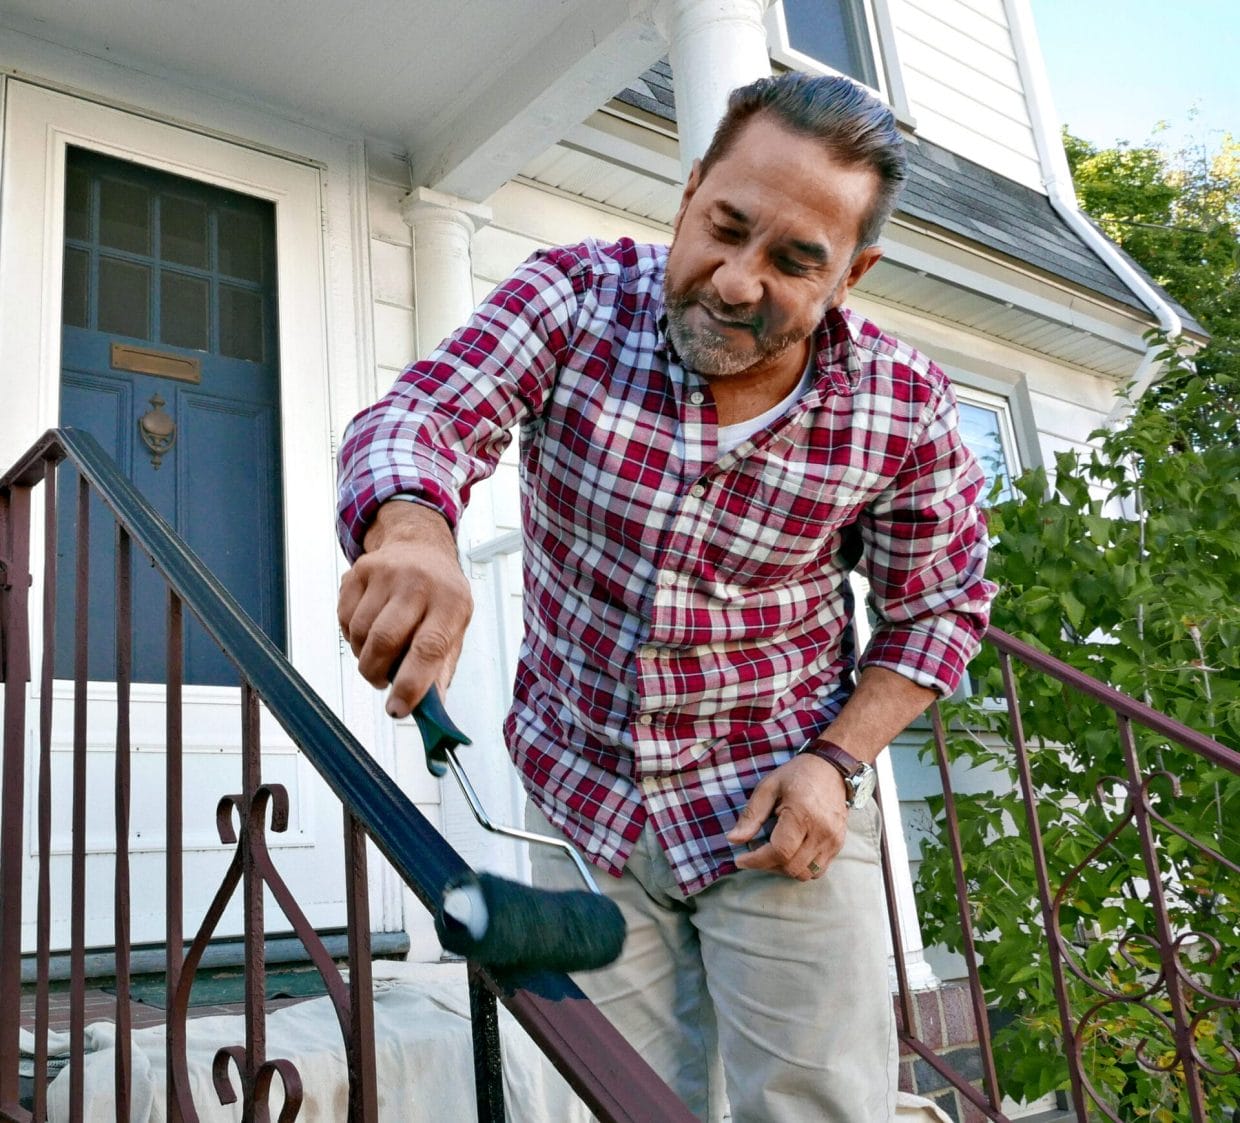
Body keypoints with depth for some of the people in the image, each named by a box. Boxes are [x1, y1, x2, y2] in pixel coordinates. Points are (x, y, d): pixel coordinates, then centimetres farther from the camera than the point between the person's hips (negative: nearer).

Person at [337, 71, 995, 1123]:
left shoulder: (905, 408, -14)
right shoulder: (576, 296, -14)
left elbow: (938, 607, -1)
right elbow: (416, 415, -26)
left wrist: (836, 761, -14)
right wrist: (411, 531, -50)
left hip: (776, 809, -1)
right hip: (581, 796, 2)